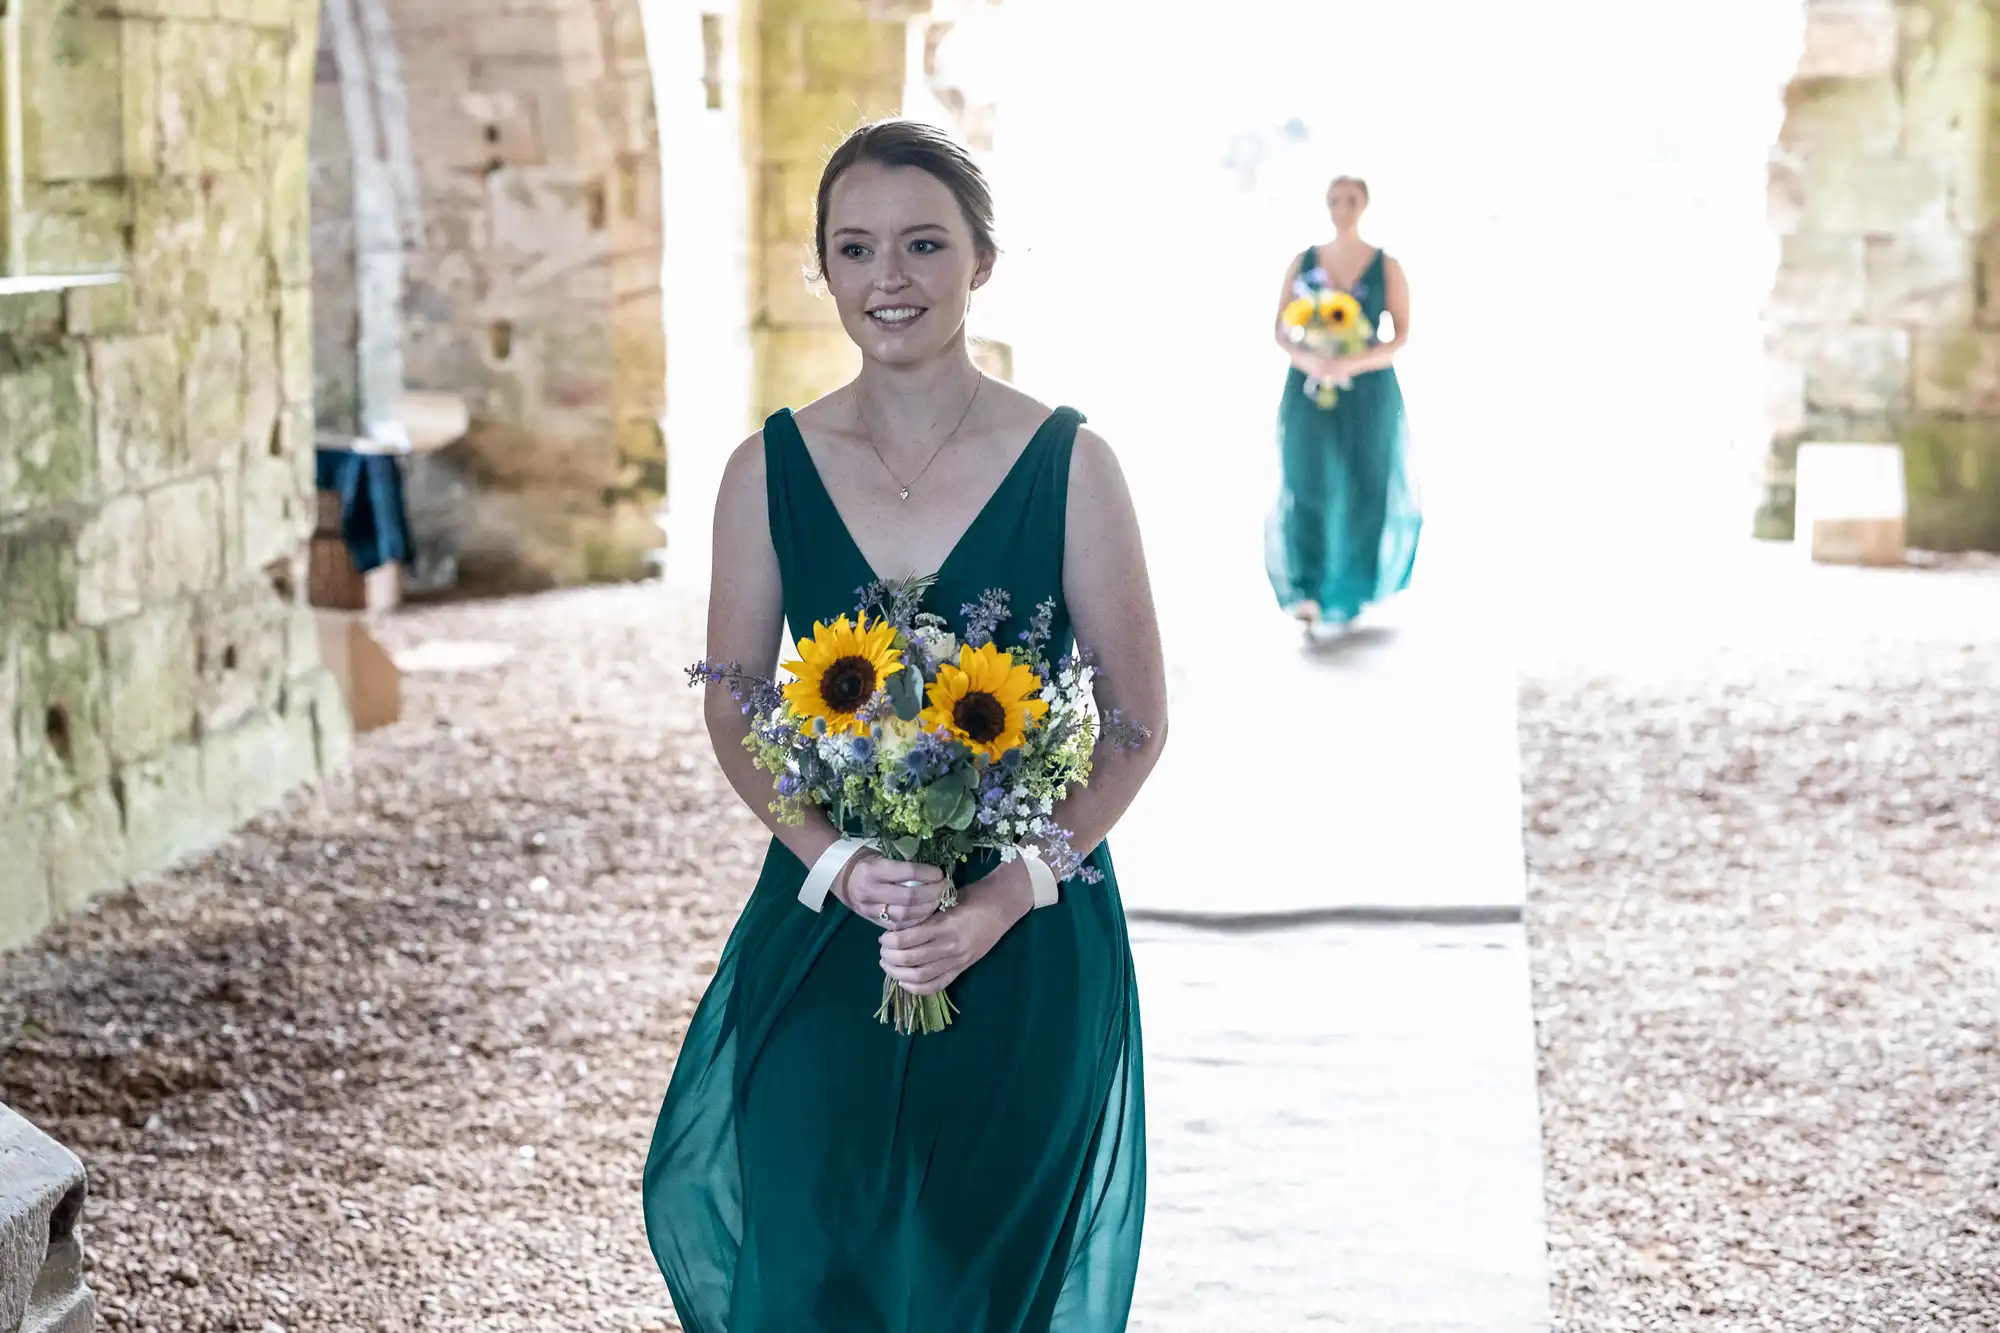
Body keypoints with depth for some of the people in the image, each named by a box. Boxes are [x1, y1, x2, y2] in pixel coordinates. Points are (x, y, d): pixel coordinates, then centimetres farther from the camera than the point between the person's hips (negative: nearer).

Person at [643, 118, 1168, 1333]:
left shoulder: (1069, 464, -6)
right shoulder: (771, 471, 0)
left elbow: (1138, 722, -5)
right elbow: (734, 712, 4)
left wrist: (1000, 900, -15)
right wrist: (839, 862, -14)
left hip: (1029, 942, -1)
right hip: (822, 929, 2)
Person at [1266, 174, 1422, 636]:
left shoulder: (1386, 267, 0)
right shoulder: (1303, 263, 6)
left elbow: (1402, 334, -4)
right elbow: (1281, 330, 4)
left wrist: (1353, 363, -19)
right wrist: (1306, 360, -17)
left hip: (1368, 391, -1)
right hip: (1310, 390, 1)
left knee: (1363, 487, 4)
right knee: (1307, 484, -8)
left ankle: (1351, 592, 19)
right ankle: (1306, 593, -11)